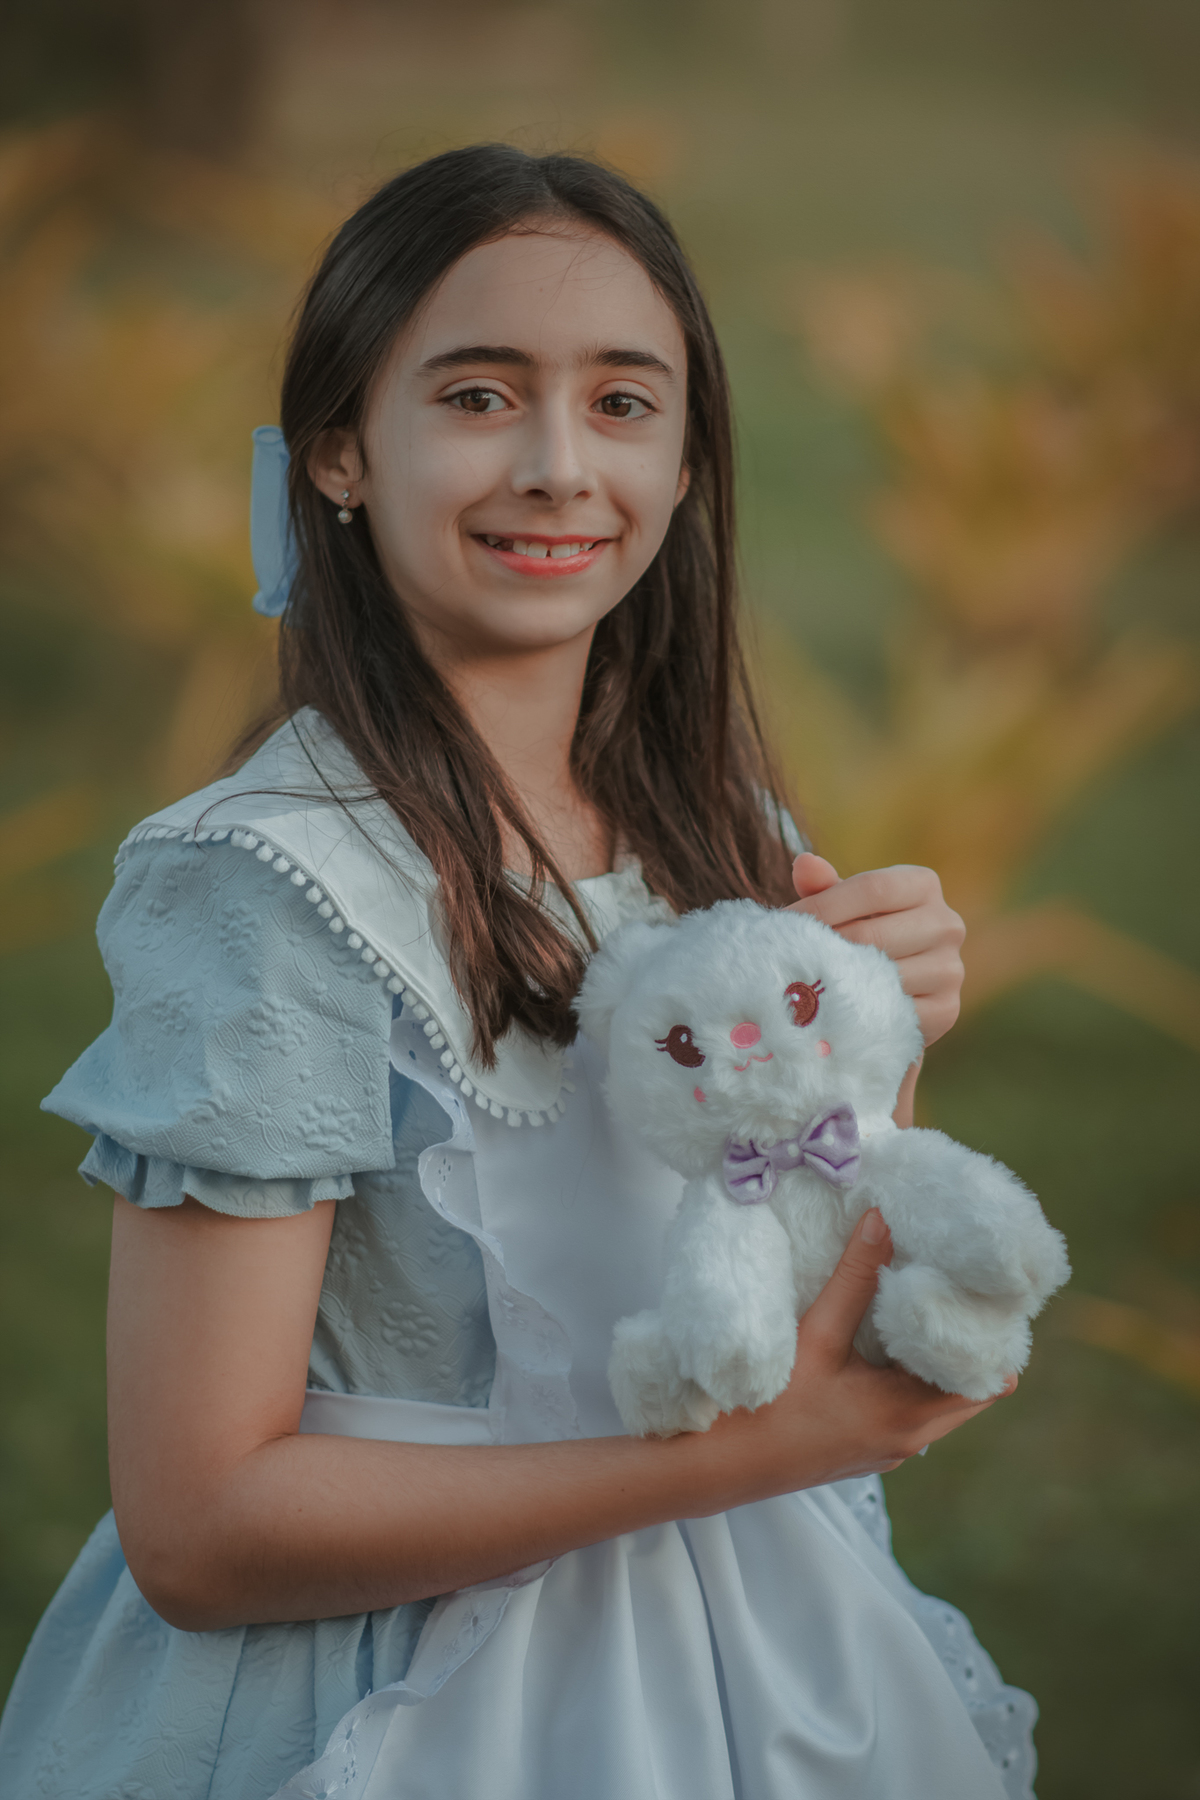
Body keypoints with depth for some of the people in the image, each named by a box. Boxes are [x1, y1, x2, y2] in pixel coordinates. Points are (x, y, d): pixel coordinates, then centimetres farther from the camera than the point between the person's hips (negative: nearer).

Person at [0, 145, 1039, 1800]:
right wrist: (740, 1450, -25)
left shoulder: (725, 829, 0)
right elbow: (197, 1532, -22)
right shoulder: (265, 882, -20)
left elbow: (842, 1326, 7)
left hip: (758, 1664, 6)